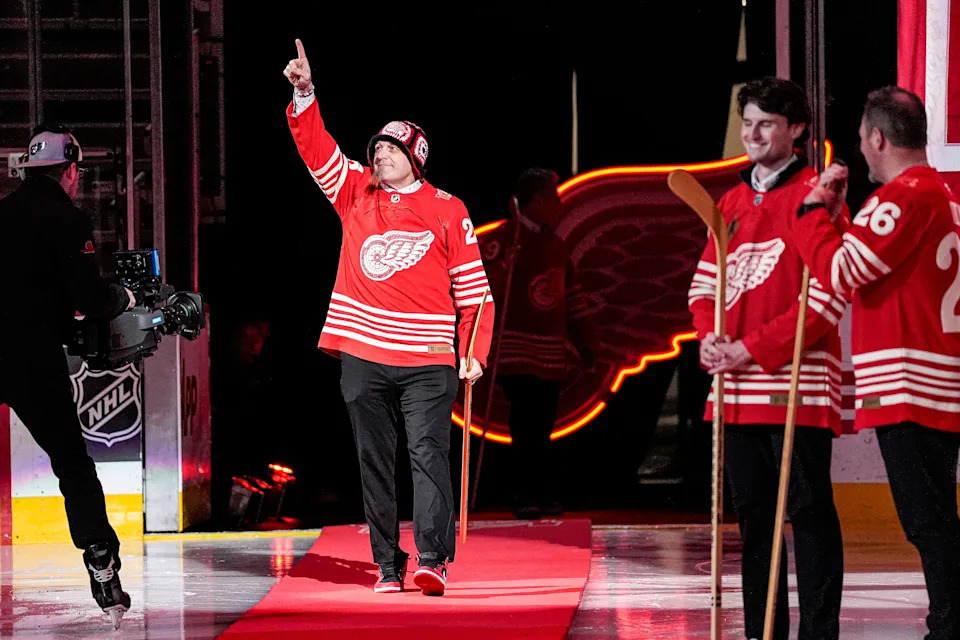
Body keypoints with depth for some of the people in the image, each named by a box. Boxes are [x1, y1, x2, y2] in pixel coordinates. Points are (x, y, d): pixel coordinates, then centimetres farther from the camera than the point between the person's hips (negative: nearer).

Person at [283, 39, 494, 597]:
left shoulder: (447, 211, 5)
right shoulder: (356, 193, 14)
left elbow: (473, 289, 4)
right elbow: (317, 148, 8)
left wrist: (474, 353, -5)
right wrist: (304, 95, -7)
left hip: (427, 360, -4)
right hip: (362, 357, 4)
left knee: (428, 453, -12)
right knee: (375, 462, 5)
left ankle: (433, 560, -18)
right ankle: (388, 565, 10)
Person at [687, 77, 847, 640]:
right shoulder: (733, 202, 16)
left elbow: (828, 298, -13)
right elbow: (705, 282, 19)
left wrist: (750, 348, -15)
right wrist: (710, 338, -2)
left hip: (796, 385, -7)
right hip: (737, 390, 7)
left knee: (809, 511, -5)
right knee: (755, 514, 12)